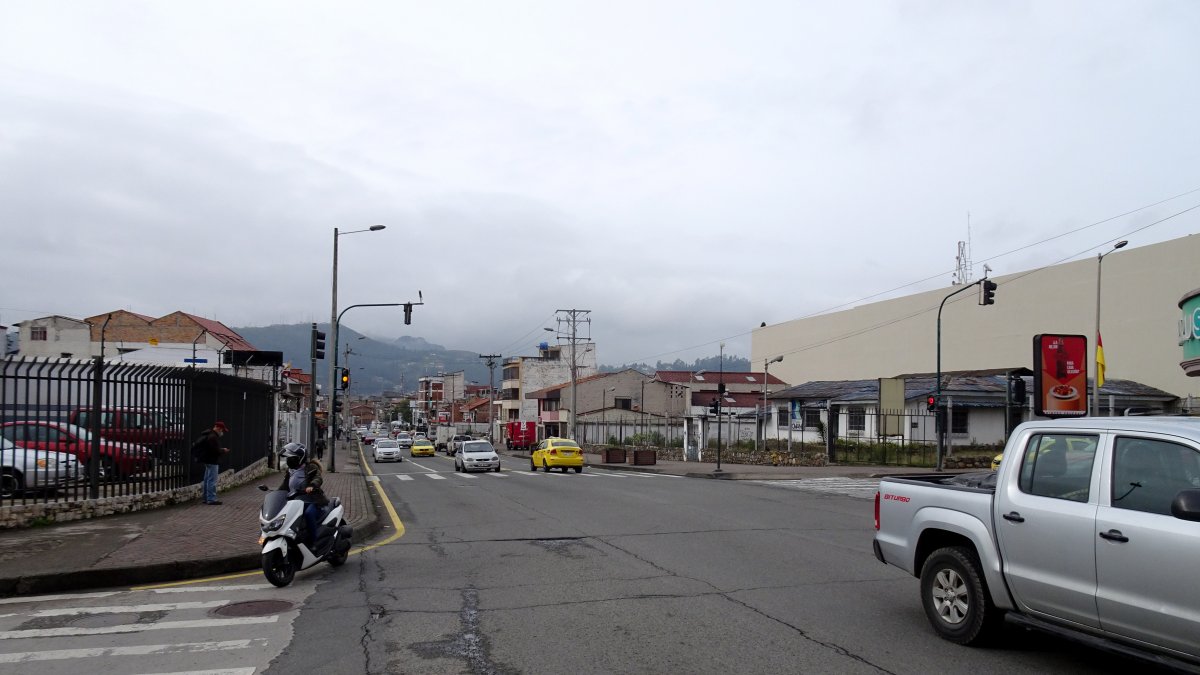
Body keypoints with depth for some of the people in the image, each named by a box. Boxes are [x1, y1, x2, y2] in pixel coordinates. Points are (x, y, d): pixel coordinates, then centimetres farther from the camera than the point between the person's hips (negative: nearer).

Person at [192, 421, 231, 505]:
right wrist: (223, 451, -8)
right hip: (212, 461, -11)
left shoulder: (209, 435, 14)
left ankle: (206, 498, 24)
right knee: (212, 481, -7)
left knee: (207, 480, 16)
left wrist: (221, 450, 11)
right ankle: (211, 499, -6)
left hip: (207, 460, 11)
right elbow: (215, 451, -25)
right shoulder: (213, 437, -20)